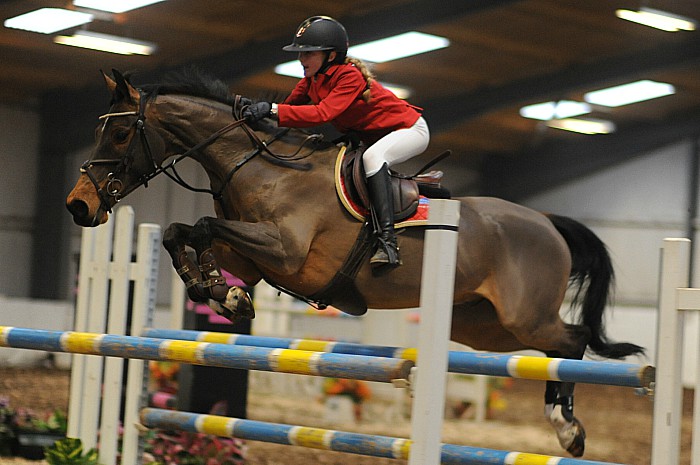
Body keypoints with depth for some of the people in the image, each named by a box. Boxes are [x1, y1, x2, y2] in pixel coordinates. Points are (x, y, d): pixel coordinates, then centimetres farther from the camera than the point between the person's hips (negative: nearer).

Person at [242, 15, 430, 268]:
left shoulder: (350, 76, -29)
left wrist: (273, 110, -46)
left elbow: (323, 113, -41)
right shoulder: (312, 79, -3)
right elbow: (292, 103, -5)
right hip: (370, 136, 9)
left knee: (372, 156, -37)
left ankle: (388, 242, -42)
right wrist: (257, 109, -23)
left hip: (410, 129, -9)